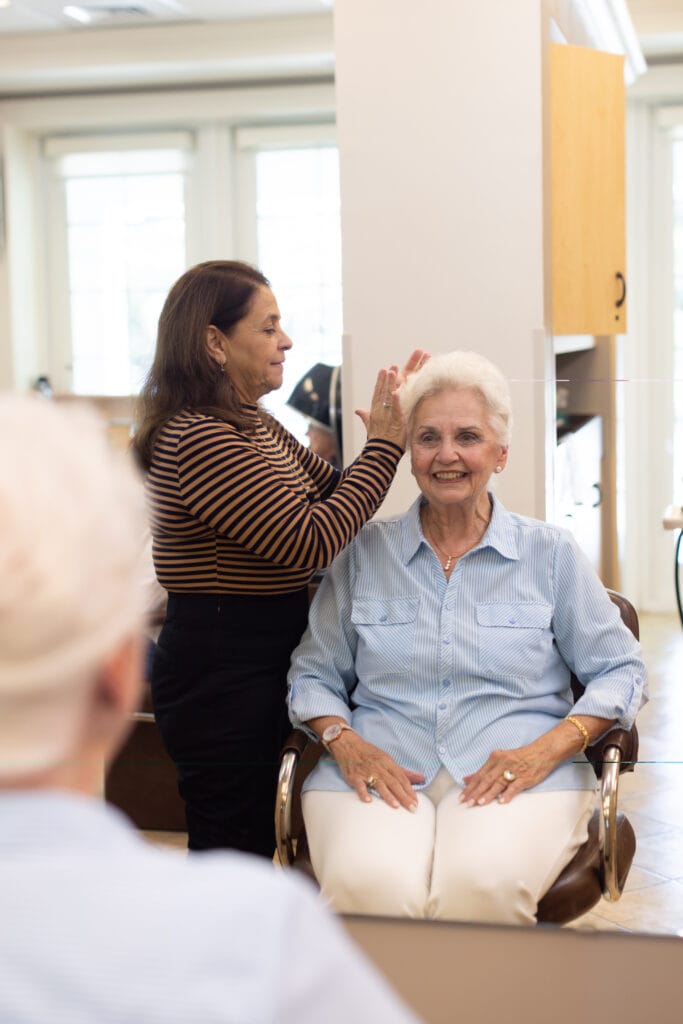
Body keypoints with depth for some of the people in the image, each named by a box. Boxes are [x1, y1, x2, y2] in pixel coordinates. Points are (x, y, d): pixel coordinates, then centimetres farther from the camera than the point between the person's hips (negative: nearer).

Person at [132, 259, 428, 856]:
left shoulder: (257, 427, 13)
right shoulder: (199, 439, -20)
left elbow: (336, 493, 17)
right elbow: (310, 543, -23)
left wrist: (392, 426, 3)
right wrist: (385, 444, -16)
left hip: (258, 664, 10)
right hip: (222, 673, -10)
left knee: (250, 850, 18)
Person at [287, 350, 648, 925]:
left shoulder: (550, 553, 11)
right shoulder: (364, 552, 13)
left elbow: (619, 670, 10)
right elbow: (314, 675, 16)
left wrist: (546, 750, -7)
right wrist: (345, 743, -6)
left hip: (514, 775, 0)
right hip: (381, 771, 1)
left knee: (483, 887, -34)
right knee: (370, 888, -33)